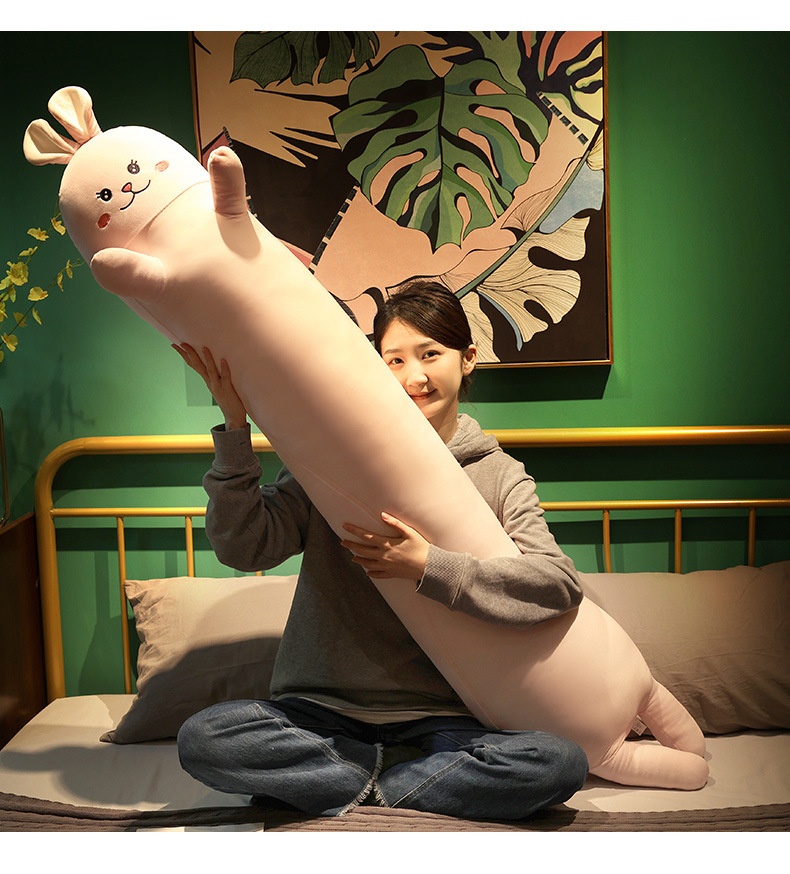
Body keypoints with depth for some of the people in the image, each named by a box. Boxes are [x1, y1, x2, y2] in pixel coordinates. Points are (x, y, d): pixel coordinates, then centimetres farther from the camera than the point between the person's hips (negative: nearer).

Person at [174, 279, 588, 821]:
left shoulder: (499, 476, 5)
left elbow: (561, 585, -10)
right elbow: (243, 547, -6)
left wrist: (429, 567, -21)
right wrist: (235, 427, -16)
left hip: (437, 719, 0)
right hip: (323, 710, 1)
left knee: (561, 763, -26)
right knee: (202, 740, -25)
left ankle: (350, 790, -10)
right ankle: (421, 778, -8)